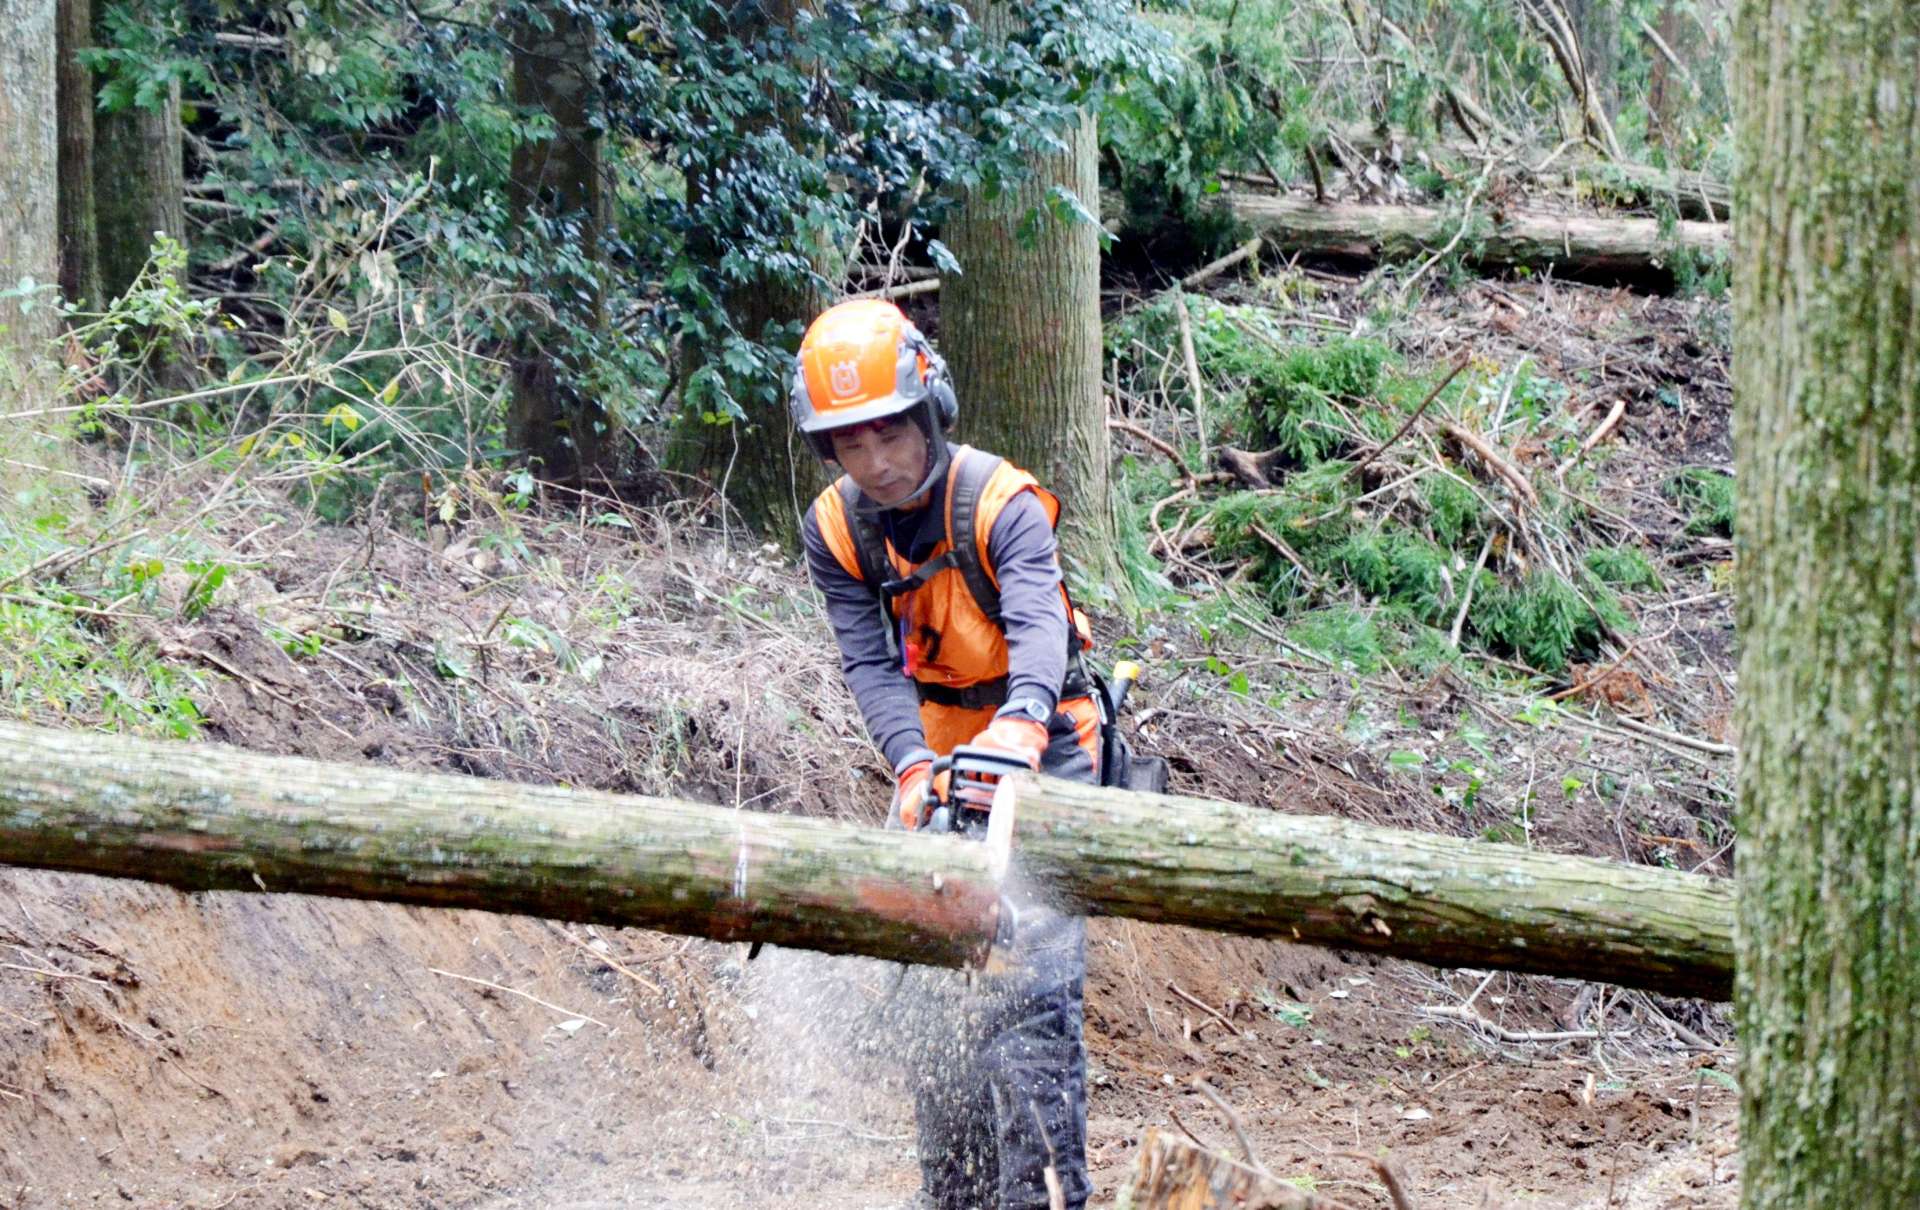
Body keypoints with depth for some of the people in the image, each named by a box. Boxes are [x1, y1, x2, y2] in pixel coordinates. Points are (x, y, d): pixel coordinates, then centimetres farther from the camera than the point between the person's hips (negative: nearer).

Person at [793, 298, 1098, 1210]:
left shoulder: (1002, 503, -22)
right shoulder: (837, 530, -6)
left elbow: (1036, 624, -39)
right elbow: (869, 663, -15)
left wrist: (1020, 724, -60)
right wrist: (912, 767, -33)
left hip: (1042, 753, -5)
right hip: (938, 751, 5)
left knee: (1033, 982, -18)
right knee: (936, 988, 5)